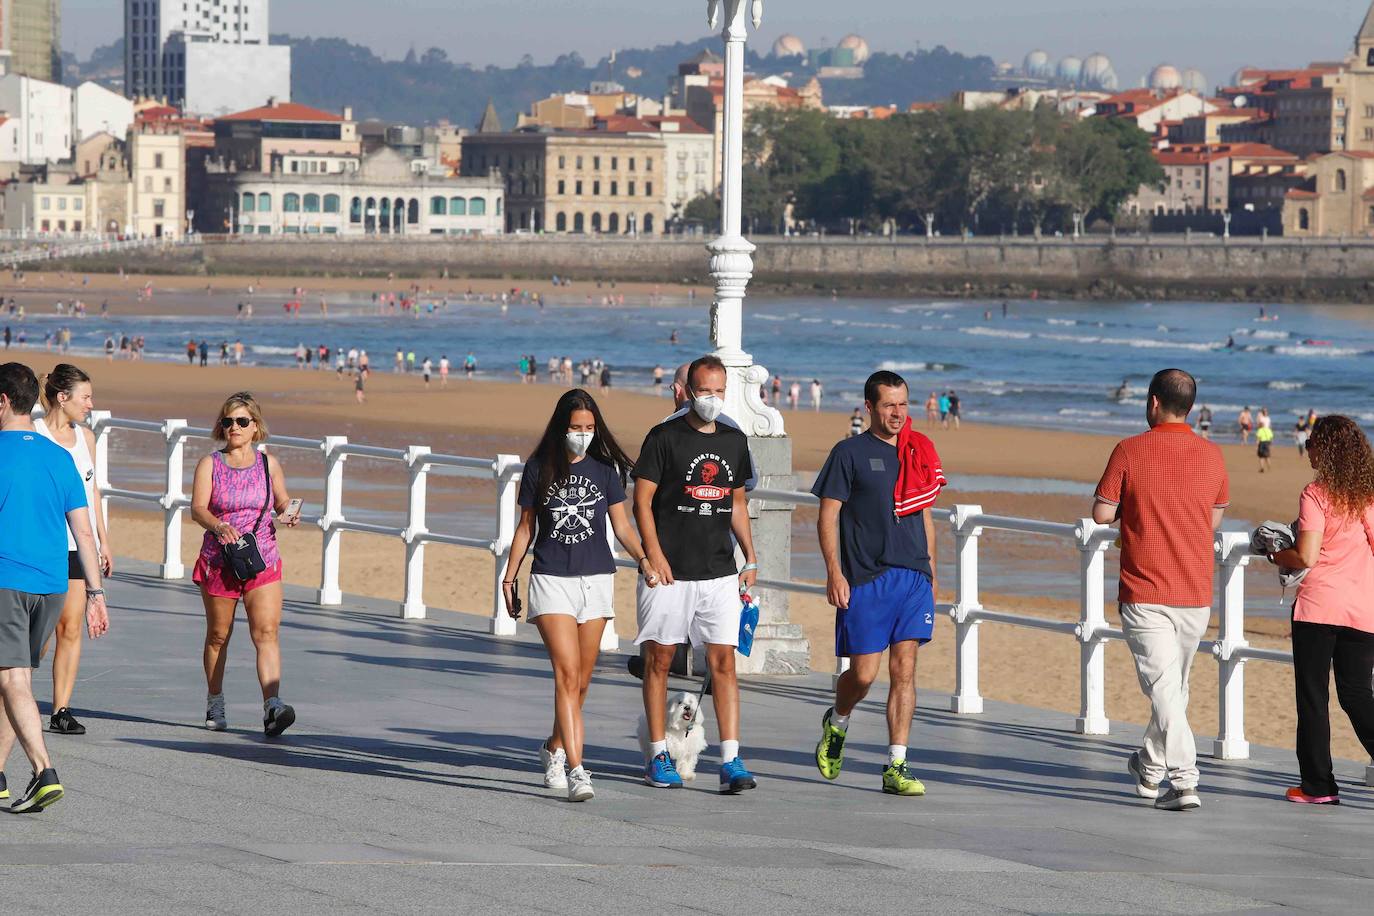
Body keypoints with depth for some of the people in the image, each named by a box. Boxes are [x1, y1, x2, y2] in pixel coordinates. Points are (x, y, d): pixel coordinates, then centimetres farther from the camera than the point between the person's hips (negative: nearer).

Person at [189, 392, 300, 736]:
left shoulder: (269, 464, 7)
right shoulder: (210, 464, 0)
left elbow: (282, 501, 18)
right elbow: (198, 508, -10)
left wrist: (290, 513, -5)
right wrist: (218, 526, -30)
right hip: (219, 561, -1)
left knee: (267, 632, -14)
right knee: (218, 635, 10)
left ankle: (272, 707, -25)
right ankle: (215, 706, 28)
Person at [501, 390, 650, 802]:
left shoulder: (605, 470, 5)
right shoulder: (540, 469, 2)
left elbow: (622, 526, 5)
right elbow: (526, 527, 10)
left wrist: (643, 558, -12)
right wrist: (509, 576, 7)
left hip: (595, 580, 2)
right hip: (551, 579, -2)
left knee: (580, 681, 8)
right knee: (567, 674, -15)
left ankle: (553, 749, 32)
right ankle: (576, 769, -21)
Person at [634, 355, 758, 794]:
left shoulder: (734, 441, 12)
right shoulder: (664, 437, -3)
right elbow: (642, 499, -5)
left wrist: (750, 558, 15)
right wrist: (653, 555, -15)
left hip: (719, 572, 3)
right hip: (670, 572, -3)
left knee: (724, 662, -4)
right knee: (660, 660, 4)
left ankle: (731, 761, -7)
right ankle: (658, 756, 13)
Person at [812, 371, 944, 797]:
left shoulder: (919, 452, 14)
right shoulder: (849, 453, 0)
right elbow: (828, 515, -3)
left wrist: (930, 572, 17)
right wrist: (834, 572, -12)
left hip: (913, 577, 4)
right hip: (865, 579, -4)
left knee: (904, 670, -2)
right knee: (864, 673, -4)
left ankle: (896, 768, 0)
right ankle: (837, 722, 29)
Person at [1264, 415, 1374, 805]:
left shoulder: (1317, 494, -9)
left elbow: (1306, 557, -13)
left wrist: (1274, 554, 5)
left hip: (1319, 605, -5)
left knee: (1313, 695, 5)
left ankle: (1318, 784, 6)